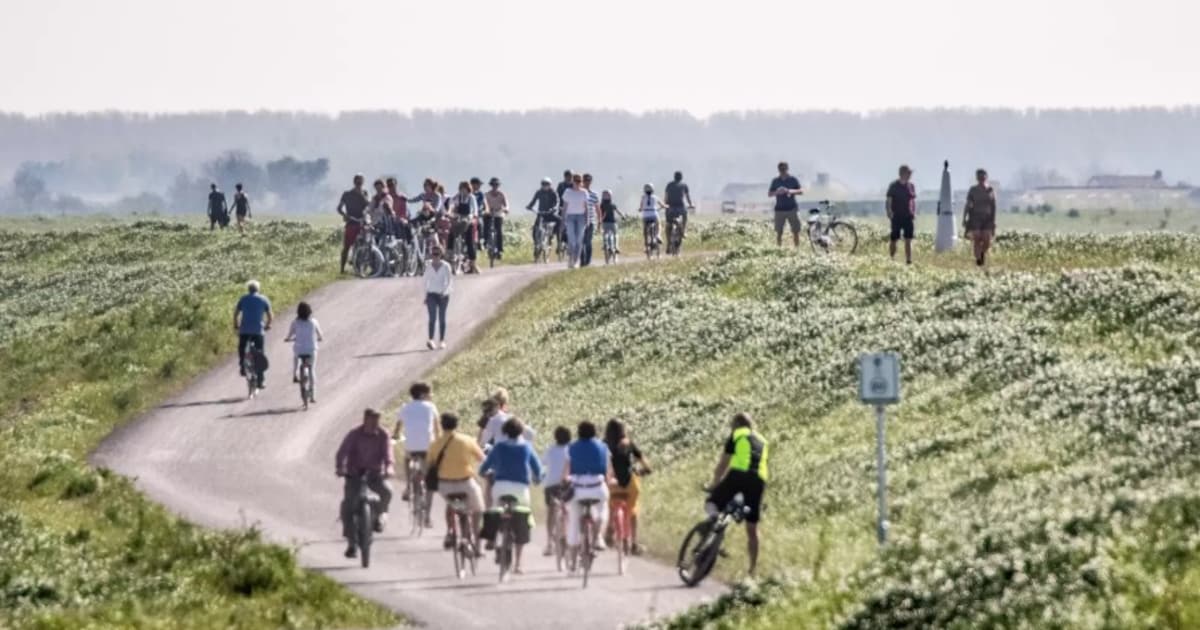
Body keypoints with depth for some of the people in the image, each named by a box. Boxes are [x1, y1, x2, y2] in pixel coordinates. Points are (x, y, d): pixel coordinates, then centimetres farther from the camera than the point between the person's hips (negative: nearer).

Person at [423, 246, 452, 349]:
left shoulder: (445, 266, -3)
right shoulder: (428, 266, 3)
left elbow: (449, 282, -4)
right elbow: (426, 281, 10)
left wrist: (444, 292, -20)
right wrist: (425, 296, 10)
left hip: (443, 295, 0)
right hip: (432, 294, 0)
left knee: (442, 318, 6)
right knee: (432, 317, -14)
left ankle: (442, 341, 17)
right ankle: (430, 340, -25)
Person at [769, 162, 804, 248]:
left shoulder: (793, 180, 5)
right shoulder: (775, 181, 8)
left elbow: (801, 191, 0)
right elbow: (770, 194, 8)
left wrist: (791, 191, -18)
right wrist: (777, 192, -14)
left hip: (792, 209, -1)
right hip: (779, 210, 1)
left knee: (796, 231, -2)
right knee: (779, 232, -2)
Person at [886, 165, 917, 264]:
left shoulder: (911, 186, 9)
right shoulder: (894, 186, -4)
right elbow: (889, 200, -4)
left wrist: (914, 212, 5)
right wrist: (889, 212, -18)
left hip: (908, 216, 3)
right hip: (896, 216, -3)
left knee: (908, 240, -1)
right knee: (893, 239, 3)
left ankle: (908, 260, 0)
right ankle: (892, 259, 16)